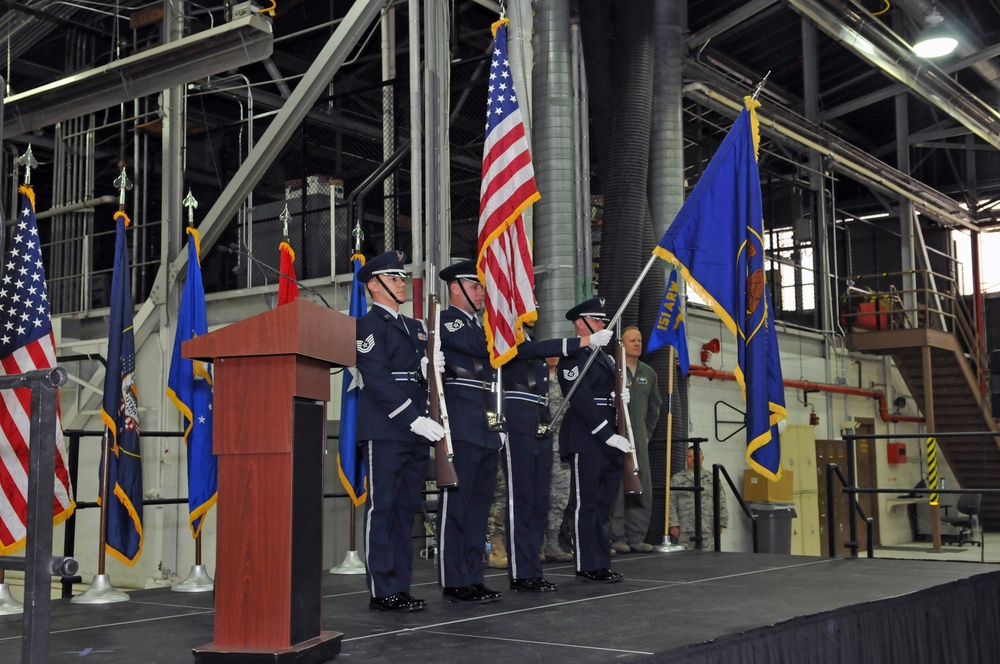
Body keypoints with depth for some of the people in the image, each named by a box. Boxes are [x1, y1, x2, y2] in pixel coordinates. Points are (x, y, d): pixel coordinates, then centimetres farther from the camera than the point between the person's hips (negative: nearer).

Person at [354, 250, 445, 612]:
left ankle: (400, 587, 15)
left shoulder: (415, 327, 22)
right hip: (386, 432, -8)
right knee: (381, 508, -4)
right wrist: (413, 419, -20)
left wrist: (428, 368, -3)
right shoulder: (369, 325, -3)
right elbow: (378, 380, -13)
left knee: (406, 510, 9)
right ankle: (382, 591, -1)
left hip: (416, 432, 8)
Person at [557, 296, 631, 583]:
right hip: (585, 441, -8)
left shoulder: (604, 358, 20)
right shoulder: (572, 358, -8)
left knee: (603, 504, 10)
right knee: (587, 504, -3)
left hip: (609, 441, 8)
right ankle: (590, 566, 3)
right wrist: (609, 436, -21)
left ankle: (601, 563, 15)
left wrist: (622, 396, 0)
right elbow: (582, 401, -17)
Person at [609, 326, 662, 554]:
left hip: (639, 439, 6)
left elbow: (654, 406, 24)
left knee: (643, 488, 4)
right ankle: (617, 537, 0)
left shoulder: (648, 373, 14)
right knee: (616, 487, -6)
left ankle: (636, 537, 11)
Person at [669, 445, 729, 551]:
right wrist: (673, 525, -4)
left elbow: (721, 502, 10)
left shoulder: (712, 478, 13)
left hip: (708, 530, 1)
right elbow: (671, 504, 4)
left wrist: (720, 524, 3)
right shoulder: (677, 479, 10)